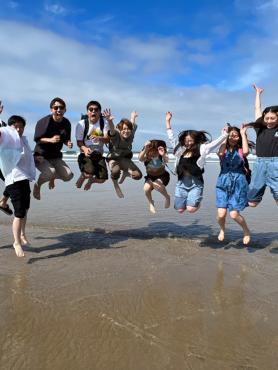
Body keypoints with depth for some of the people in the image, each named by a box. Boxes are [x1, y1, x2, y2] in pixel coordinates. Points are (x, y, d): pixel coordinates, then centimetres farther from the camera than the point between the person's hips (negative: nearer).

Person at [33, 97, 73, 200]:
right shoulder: (44, 122, -16)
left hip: (56, 156, 5)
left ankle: (53, 177, 29)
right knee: (50, 172, -33)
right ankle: (37, 185, 4)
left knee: (68, 175, -10)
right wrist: (50, 140, -31)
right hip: (41, 155, -5)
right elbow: (37, 139, -14)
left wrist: (68, 143, -14)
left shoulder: (66, 123, 0)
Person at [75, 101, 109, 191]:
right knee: (89, 174, -28)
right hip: (86, 153, -3)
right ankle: (82, 176, 12)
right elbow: (79, 142, -5)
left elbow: (107, 139, -9)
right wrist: (85, 149, -27)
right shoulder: (81, 124, -6)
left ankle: (90, 181, 31)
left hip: (99, 154, 3)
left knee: (102, 179, -6)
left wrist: (98, 138, -32)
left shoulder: (104, 123, -1)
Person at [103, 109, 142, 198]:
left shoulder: (131, 134, -15)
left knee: (138, 175, -13)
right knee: (116, 171, -39)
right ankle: (115, 185, 0)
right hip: (113, 158, -4)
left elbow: (133, 125, 8)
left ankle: (126, 172, 26)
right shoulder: (116, 135, -27)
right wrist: (110, 121, -74)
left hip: (125, 159, 4)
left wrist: (133, 117, 31)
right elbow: (112, 130, -52)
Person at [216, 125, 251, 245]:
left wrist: (243, 134, -9)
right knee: (221, 214, -9)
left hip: (238, 183, -1)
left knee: (234, 214, -8)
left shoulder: (240, 150, 4)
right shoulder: (224, 149, 7)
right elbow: (220, 153, -17)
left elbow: (246, 152, -20)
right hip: (223, 182, 1)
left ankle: (246, 231, 22)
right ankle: (222, 229, 25)